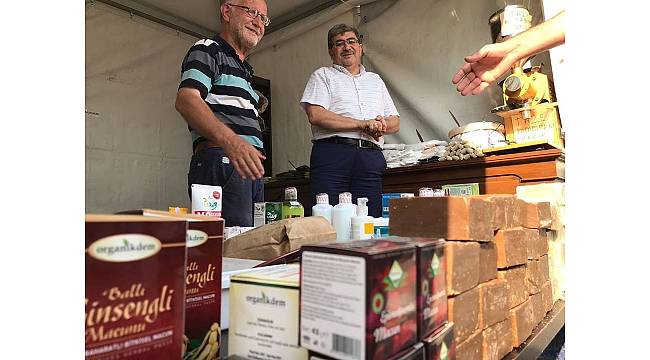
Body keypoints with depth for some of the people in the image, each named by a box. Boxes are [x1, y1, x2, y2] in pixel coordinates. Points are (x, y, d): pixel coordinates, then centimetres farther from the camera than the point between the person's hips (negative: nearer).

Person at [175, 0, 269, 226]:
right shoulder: (207, 49, 3)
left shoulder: (244, 70, 31)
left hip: (249, 168, 9)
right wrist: (230, 141, -31)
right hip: (220, 159, -9)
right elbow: (186, 99, -16)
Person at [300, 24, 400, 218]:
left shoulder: (375, 80, 27)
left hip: (371, 157, 4)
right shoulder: (322, 76, 12)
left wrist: (381, 125, -3)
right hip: (332, 154, -4)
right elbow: (316, 115, -6)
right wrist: (363, 124, -8)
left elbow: (395, 122, 23)